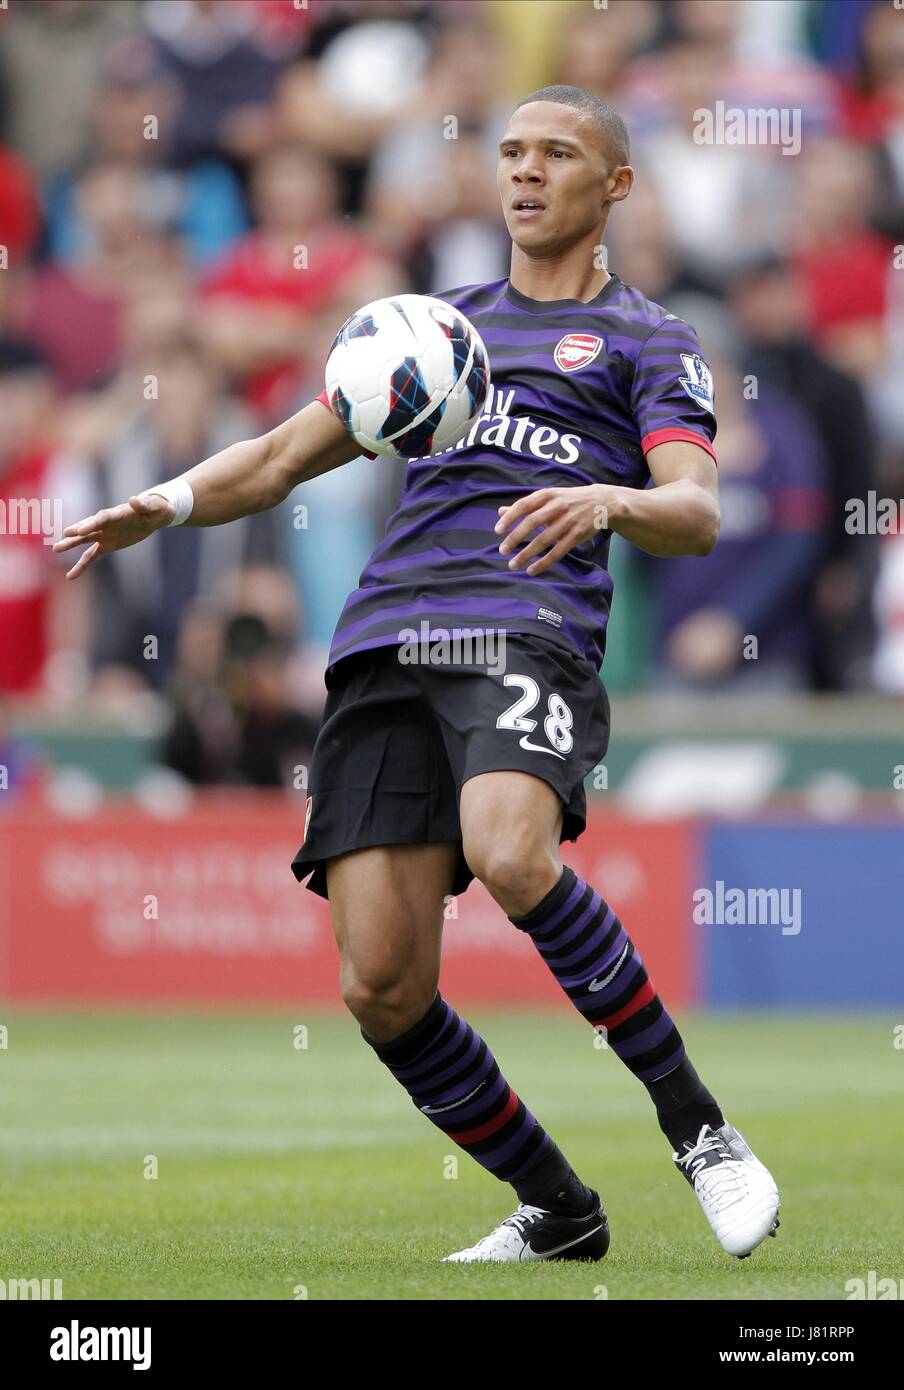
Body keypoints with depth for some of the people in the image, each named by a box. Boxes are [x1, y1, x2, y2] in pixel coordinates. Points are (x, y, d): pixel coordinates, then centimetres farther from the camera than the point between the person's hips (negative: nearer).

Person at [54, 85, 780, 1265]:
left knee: (510, 857, -35)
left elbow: (699, 515, -1)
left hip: (530, 627, -4)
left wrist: (607, 502, -24)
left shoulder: (647, 341, 15)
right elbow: (284, 457, 30)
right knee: (380, 984, -9)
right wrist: (171, 502, 10)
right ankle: (557, 1212, 10)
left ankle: (699, 1130, -19)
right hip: (386, 639, 5)